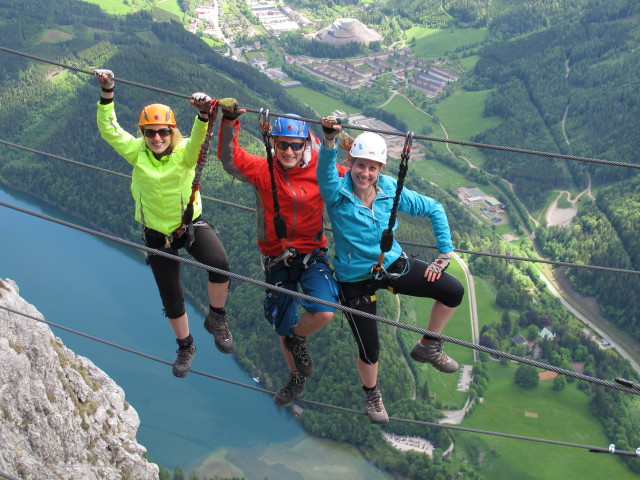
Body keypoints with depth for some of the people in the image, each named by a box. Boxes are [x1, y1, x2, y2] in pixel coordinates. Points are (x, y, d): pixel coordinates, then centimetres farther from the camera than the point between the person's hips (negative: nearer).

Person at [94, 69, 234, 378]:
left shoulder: (185, 152, -15)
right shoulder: (136, 152, -9)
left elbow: (199, 137, -34)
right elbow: (109, 130, -14)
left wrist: (203, 114, -54)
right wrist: (107, 94, -24)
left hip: (191, 225, -2)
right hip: (158, 234, 2)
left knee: (220, 264, -30)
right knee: (171, 298, 9)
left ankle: (216, 319, -3)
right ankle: (185, 346, 35)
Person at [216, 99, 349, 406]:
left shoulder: (319, 171, -8)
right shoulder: (262, 170, -8)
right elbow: (229, 159, -20)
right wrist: (229, 123, -33)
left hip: (312, 255, -1)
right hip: (276, 260, 1)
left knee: (324, 312, -26)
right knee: (283, 326, 15)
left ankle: (297, 338, 11)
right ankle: (297, 378, 43)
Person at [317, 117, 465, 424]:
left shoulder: (391, 191, -9)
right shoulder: (337, 193, -19)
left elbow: (434, 209, 3)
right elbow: (326, 168, -43)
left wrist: (444, 254, -1)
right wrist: (329, 140, -62)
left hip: (392, 264, 3)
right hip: (355, 280, -3)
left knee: (453, 291, -12)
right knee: (369, 350, 2)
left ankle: (427, 348, 13)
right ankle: (371, 393, 38)